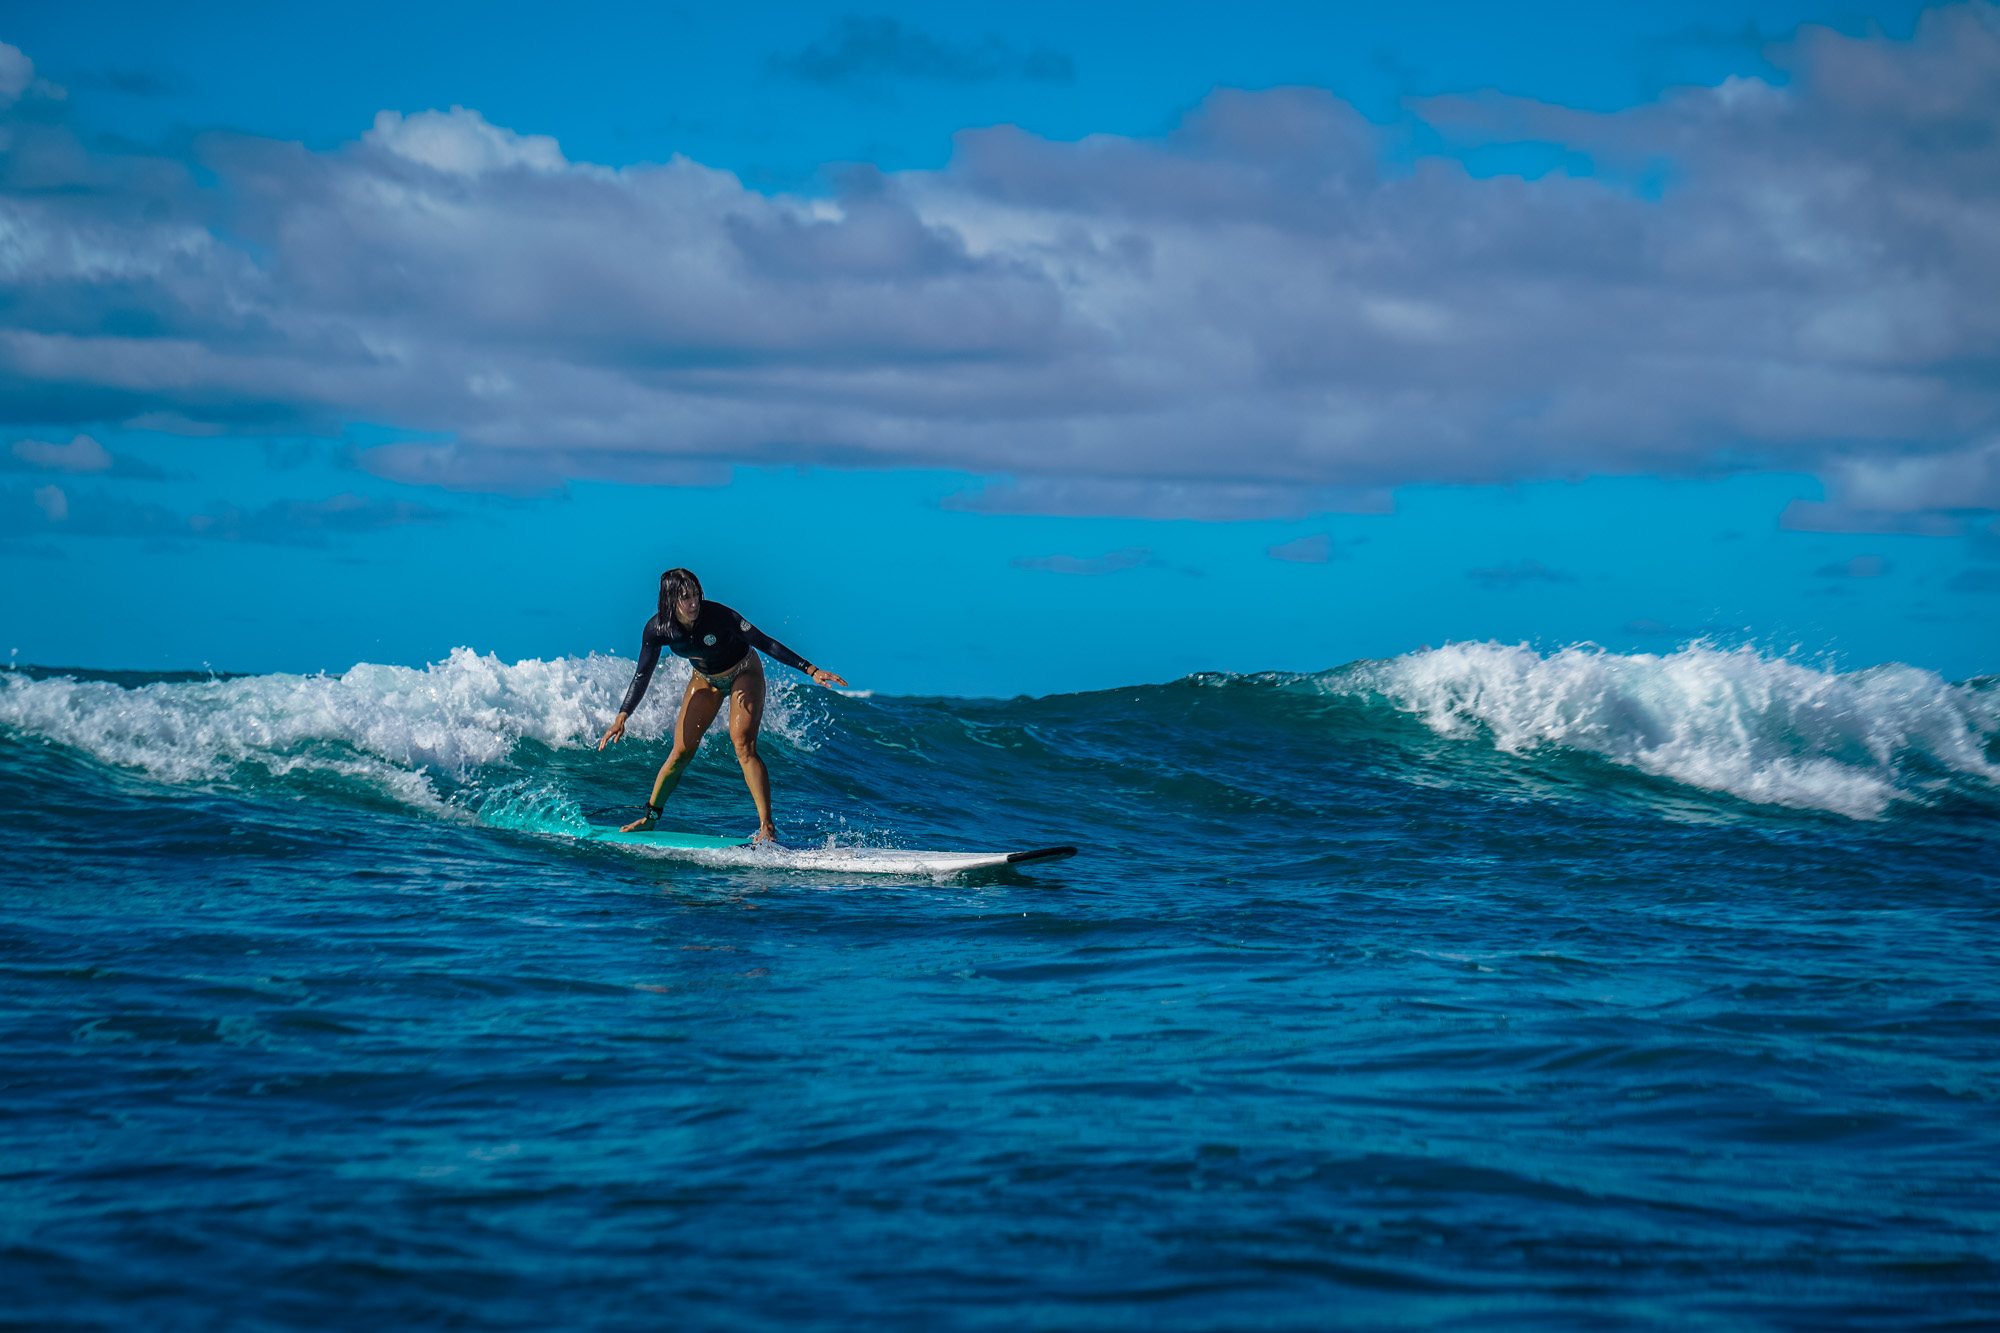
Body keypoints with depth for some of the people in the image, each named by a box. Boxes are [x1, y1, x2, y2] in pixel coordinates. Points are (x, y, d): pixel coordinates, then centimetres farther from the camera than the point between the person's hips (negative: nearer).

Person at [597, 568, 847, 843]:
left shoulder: (717, 615, -32)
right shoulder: (658, 629, -22)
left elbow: (764, 642, -27)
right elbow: (642, 675, -13)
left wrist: (811, 670, -30)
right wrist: (621, 719, -20)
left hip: (743, 673, -4)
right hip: (705, 679, 4)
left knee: (743, 745, -22)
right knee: (681, 753, -1)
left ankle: (767, 828, -25)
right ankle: (649, 817, 19)